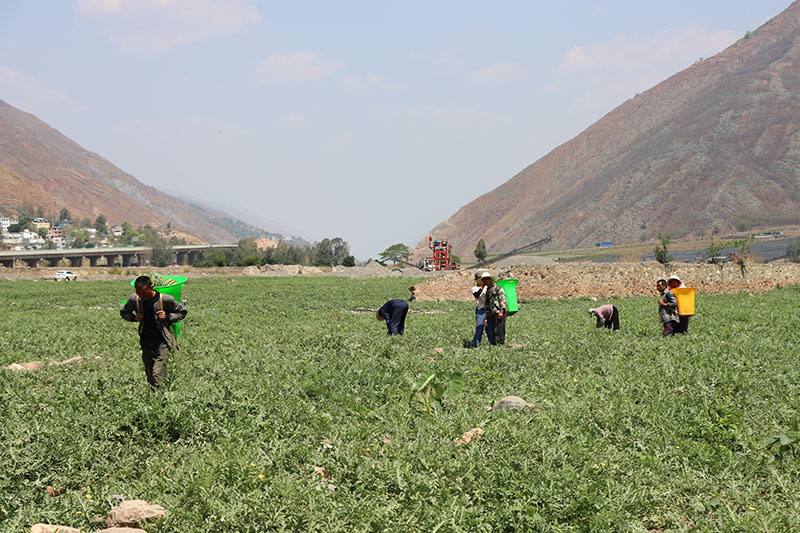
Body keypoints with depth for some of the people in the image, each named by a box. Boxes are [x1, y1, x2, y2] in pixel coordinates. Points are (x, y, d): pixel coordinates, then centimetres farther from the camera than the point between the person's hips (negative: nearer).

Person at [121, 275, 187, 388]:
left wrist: (168, 317, -16)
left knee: (157, 375, -17)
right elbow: (123, 312, 16)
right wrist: (134, 318, -5)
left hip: (162, 343, -4)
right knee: (150, 377, 9)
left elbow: (182, 311, 2)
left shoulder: (165, 299, -13)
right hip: (146, 345, 4)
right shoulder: (134, 299, -4)